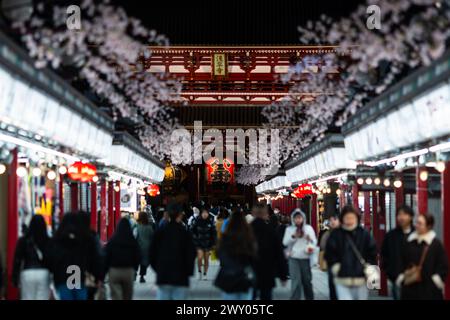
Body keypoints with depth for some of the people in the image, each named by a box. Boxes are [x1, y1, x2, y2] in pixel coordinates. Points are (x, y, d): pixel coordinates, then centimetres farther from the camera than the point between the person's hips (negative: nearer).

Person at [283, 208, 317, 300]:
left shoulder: (309, 228, 4)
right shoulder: (289, 229, 4)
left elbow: (315, 242, 1)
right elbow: (285, 242, -4)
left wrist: (310, 239, -20)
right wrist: (293, 236, -17)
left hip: (305, 258, 1)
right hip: (294, 258, -1)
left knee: (307, 280, 9)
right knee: (296, 280, -8)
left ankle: (309, 298, 24)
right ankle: (295, 298, -5)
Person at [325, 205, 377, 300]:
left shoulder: (364, 234, 2)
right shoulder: (335, 235, -1)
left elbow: (372, 253, 6)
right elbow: (329, 254, 1)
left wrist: (367, 269, -3)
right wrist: (336, 268, -8)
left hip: (361, 280, 2)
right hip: (342, 281, -2)